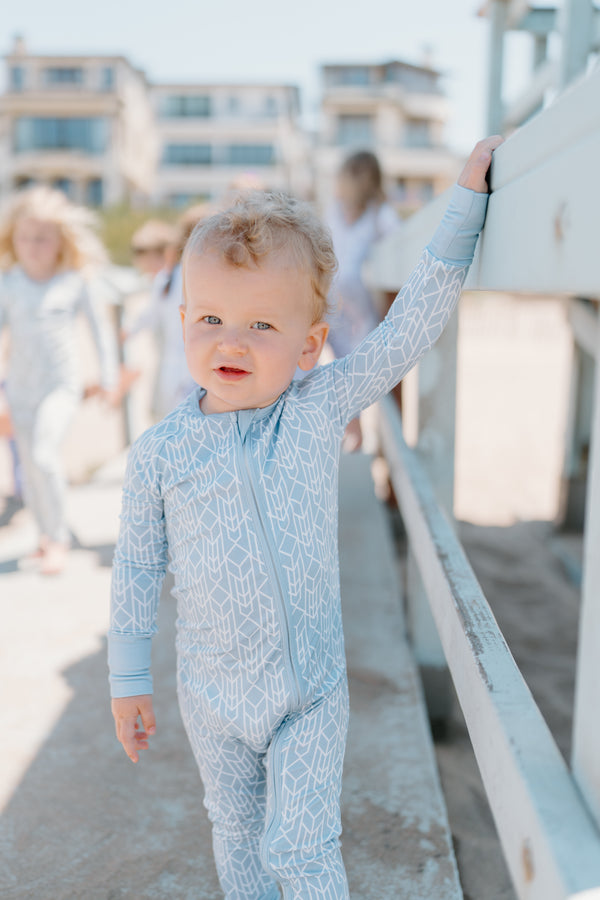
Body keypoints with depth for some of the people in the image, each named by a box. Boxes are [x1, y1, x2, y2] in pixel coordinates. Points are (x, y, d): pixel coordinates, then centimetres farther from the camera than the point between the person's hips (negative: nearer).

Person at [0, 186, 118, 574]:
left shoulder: (77, 281, -4)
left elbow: (99, 326, 5)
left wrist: (109, 374, 6)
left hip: (61, 384, -4)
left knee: (44, 455, -22)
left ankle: (58, 540, -5)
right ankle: (49, 532, 32)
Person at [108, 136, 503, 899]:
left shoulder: (321, 408, -13)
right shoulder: (159, 453, -13)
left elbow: (412, 324, -14)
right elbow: (136, 570, -3)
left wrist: (468, 197, -15)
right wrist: (128, 681, 3)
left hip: (313, 688, -1)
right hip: (213, 695, 2)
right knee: (237, 834, 23)